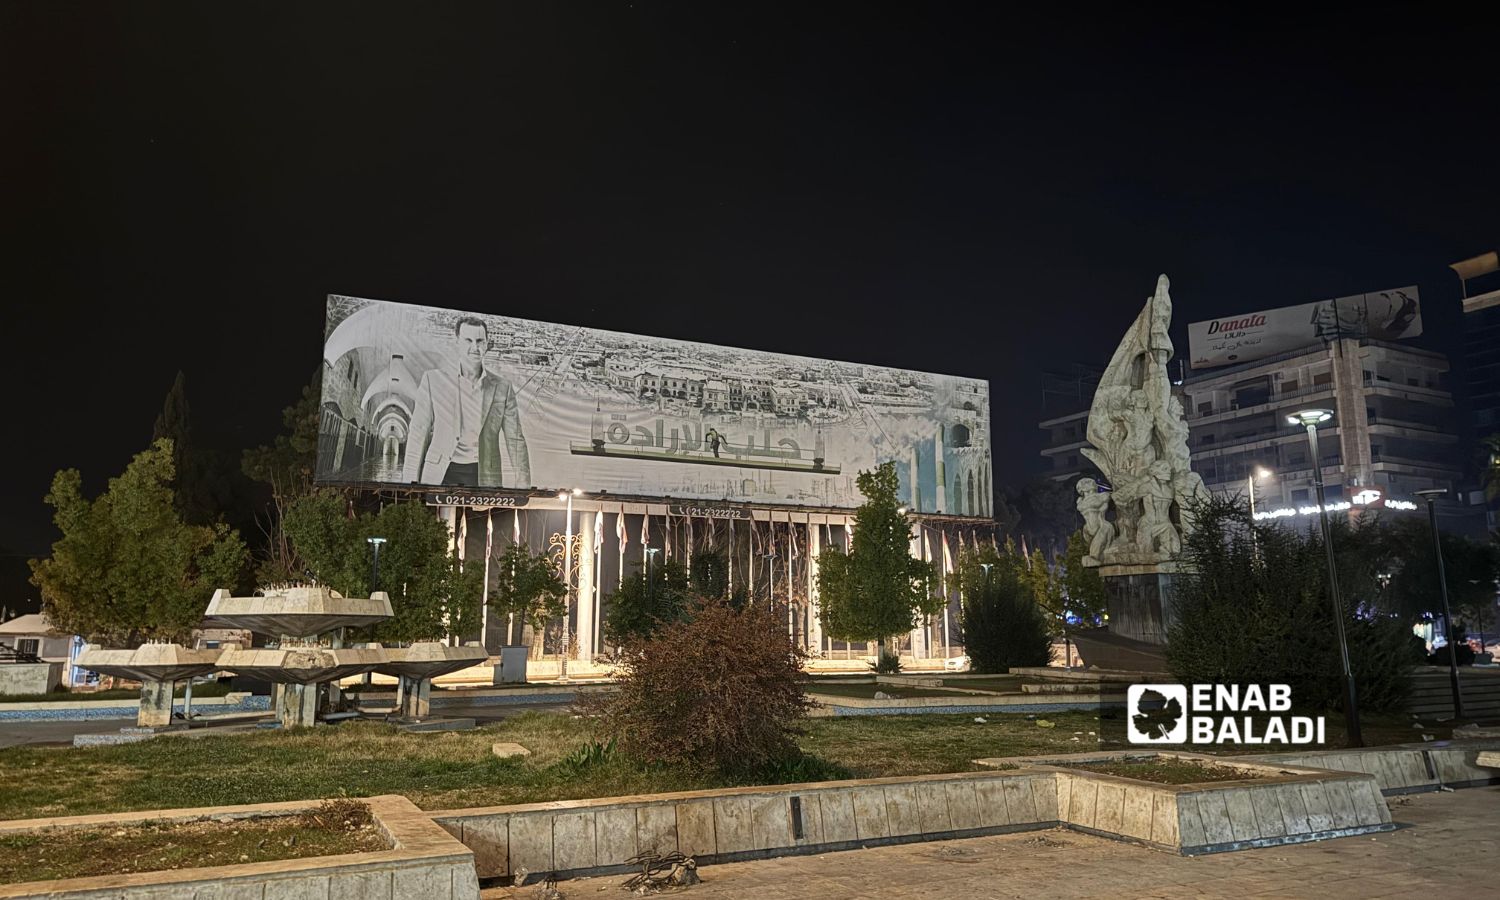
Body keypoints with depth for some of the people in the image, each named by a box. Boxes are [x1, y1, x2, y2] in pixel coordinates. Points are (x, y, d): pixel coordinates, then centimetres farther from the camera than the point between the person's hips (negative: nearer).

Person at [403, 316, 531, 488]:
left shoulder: (502, 388, 9)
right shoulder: (433, 379, 6)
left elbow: (515, 440, 8)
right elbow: (418, 433, 7)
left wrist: (523, 487, 0)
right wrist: (412, 482, 1)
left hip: (484, 478, 1)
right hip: (440, 475, -1)